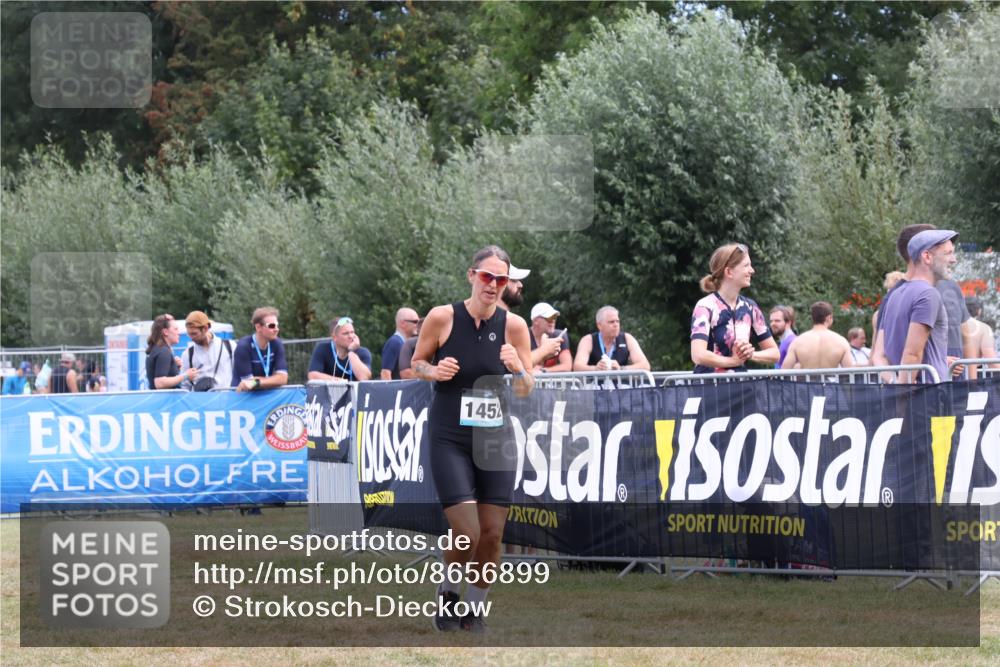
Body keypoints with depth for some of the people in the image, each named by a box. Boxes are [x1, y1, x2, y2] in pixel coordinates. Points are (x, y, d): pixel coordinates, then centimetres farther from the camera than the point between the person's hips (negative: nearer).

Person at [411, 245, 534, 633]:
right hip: (449, 438, -3)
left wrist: (518, 370, -19)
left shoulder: (513, 325, -4)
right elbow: (417, 363, 6)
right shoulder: (442, 317, -10)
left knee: (492, 534, 1)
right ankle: (447, 593, 16)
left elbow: (526, 391, 2)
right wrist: (434, 371, -16)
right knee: (467, 533, -13)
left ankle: (475, 609, 22)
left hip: (496, 437, 3)